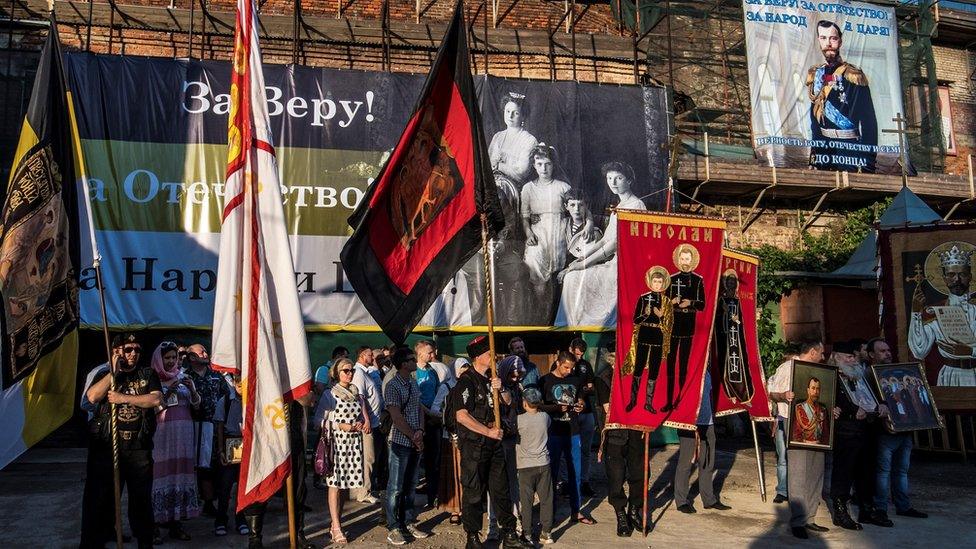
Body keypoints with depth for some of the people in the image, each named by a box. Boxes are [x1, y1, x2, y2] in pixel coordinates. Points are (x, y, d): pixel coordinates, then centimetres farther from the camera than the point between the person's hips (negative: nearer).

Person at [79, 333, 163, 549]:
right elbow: (92, 397, -12)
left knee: (142, 497, 10)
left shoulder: (148, 374, 8)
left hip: (139, 448, 1)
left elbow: (156, 399, -8)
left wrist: (123, 398, -12)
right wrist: (114, 371, -12)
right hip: (105, 447, -1)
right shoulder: (103, 374, 7)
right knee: (99, 497, 2)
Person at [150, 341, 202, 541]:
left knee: (181, 471, 1)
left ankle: (175, 523, 6)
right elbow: (151, 408, -5)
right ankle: (153, 524, -3)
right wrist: (168, 391, -16)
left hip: (183, 433, 4)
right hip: (163, 434, -4)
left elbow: (196, 404, 11)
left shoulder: (183, 377, 13)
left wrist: (192, 389, -7)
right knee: (162, 472, -8)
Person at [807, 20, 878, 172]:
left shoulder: (853, 76, -8)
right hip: (823, 146, 5)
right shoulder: (814, 74, 9)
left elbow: (869, 121, -11)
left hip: (848, 148, -5)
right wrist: (814, 148, 10)